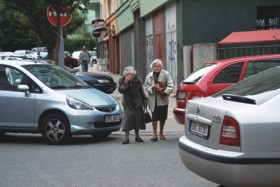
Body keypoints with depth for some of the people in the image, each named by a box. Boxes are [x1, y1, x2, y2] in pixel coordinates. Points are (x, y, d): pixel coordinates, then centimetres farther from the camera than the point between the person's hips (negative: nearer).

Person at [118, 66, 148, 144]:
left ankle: (137, 136, 20)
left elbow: (142, 92, 3)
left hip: (137, 103, 2)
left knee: (138, 118, 5)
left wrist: (145, 101, 2)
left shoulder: (138, 80, -5)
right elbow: (120, 90, -20)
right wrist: (125, 83, -29)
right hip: (128, 103, -2)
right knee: (127, 117, -13)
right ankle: (126, 137, -9)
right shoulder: (122, 81, -7)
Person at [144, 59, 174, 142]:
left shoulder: (166, 74, -3)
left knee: (163, 117, 9)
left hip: (163, 99, 0)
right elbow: (145, 86, 4)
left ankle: (161, 133, 24)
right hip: (153, 100, 0)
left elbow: (171, 85, -5)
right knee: (154, 117, -4)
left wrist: (165, 91, -18)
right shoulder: (149, 76, 3)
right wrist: (152, 87, -13)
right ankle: (154, 134, 2)